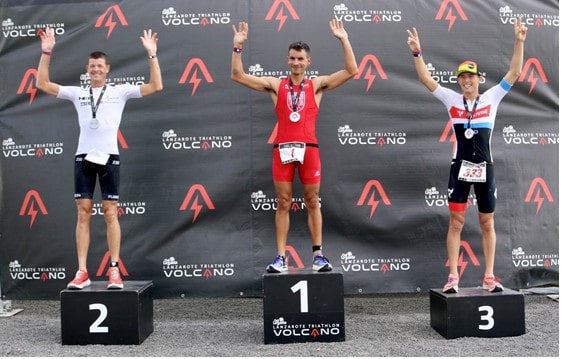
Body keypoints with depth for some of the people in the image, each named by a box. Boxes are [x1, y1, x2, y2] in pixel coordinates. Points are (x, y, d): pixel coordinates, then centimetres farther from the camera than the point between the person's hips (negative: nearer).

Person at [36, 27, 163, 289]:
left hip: (109, 157, -2)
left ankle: (114, 271, 4)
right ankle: (82, 272, 6)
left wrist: (152, 54, -4)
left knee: (110, 213, -1)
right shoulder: (77, 93, 13)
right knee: (83, 214, 2)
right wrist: (46, 53, 6)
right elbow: (42, 84, 11)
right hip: (83, 157, 2)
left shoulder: (120, 91, 7)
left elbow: (156, 86, 0)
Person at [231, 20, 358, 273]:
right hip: (282, 149, 1)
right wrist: (238, 46, -2)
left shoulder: (317, 85, 7)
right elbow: (237, 75, 6)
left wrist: (343, 40, -4)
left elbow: (351, 71, 0)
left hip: (308, 149, 0)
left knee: (313, 202, 5)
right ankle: (280, 257, 7)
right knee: (283, 203, 3)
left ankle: (318, 255, 11)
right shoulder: (275, 85, 8)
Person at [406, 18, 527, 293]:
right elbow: (426, 79, -2)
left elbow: (514, 73, -2)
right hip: (460, 168, 0)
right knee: (455, 222, 2)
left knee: (487, 223, 9)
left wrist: (519, 42, -9)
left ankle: (489, 277, 18)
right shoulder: (452, 100, 3)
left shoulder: (492, 98, 3)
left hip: (485, 168, 0)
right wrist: (417, 52, -13)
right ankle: (453, 277, 8)